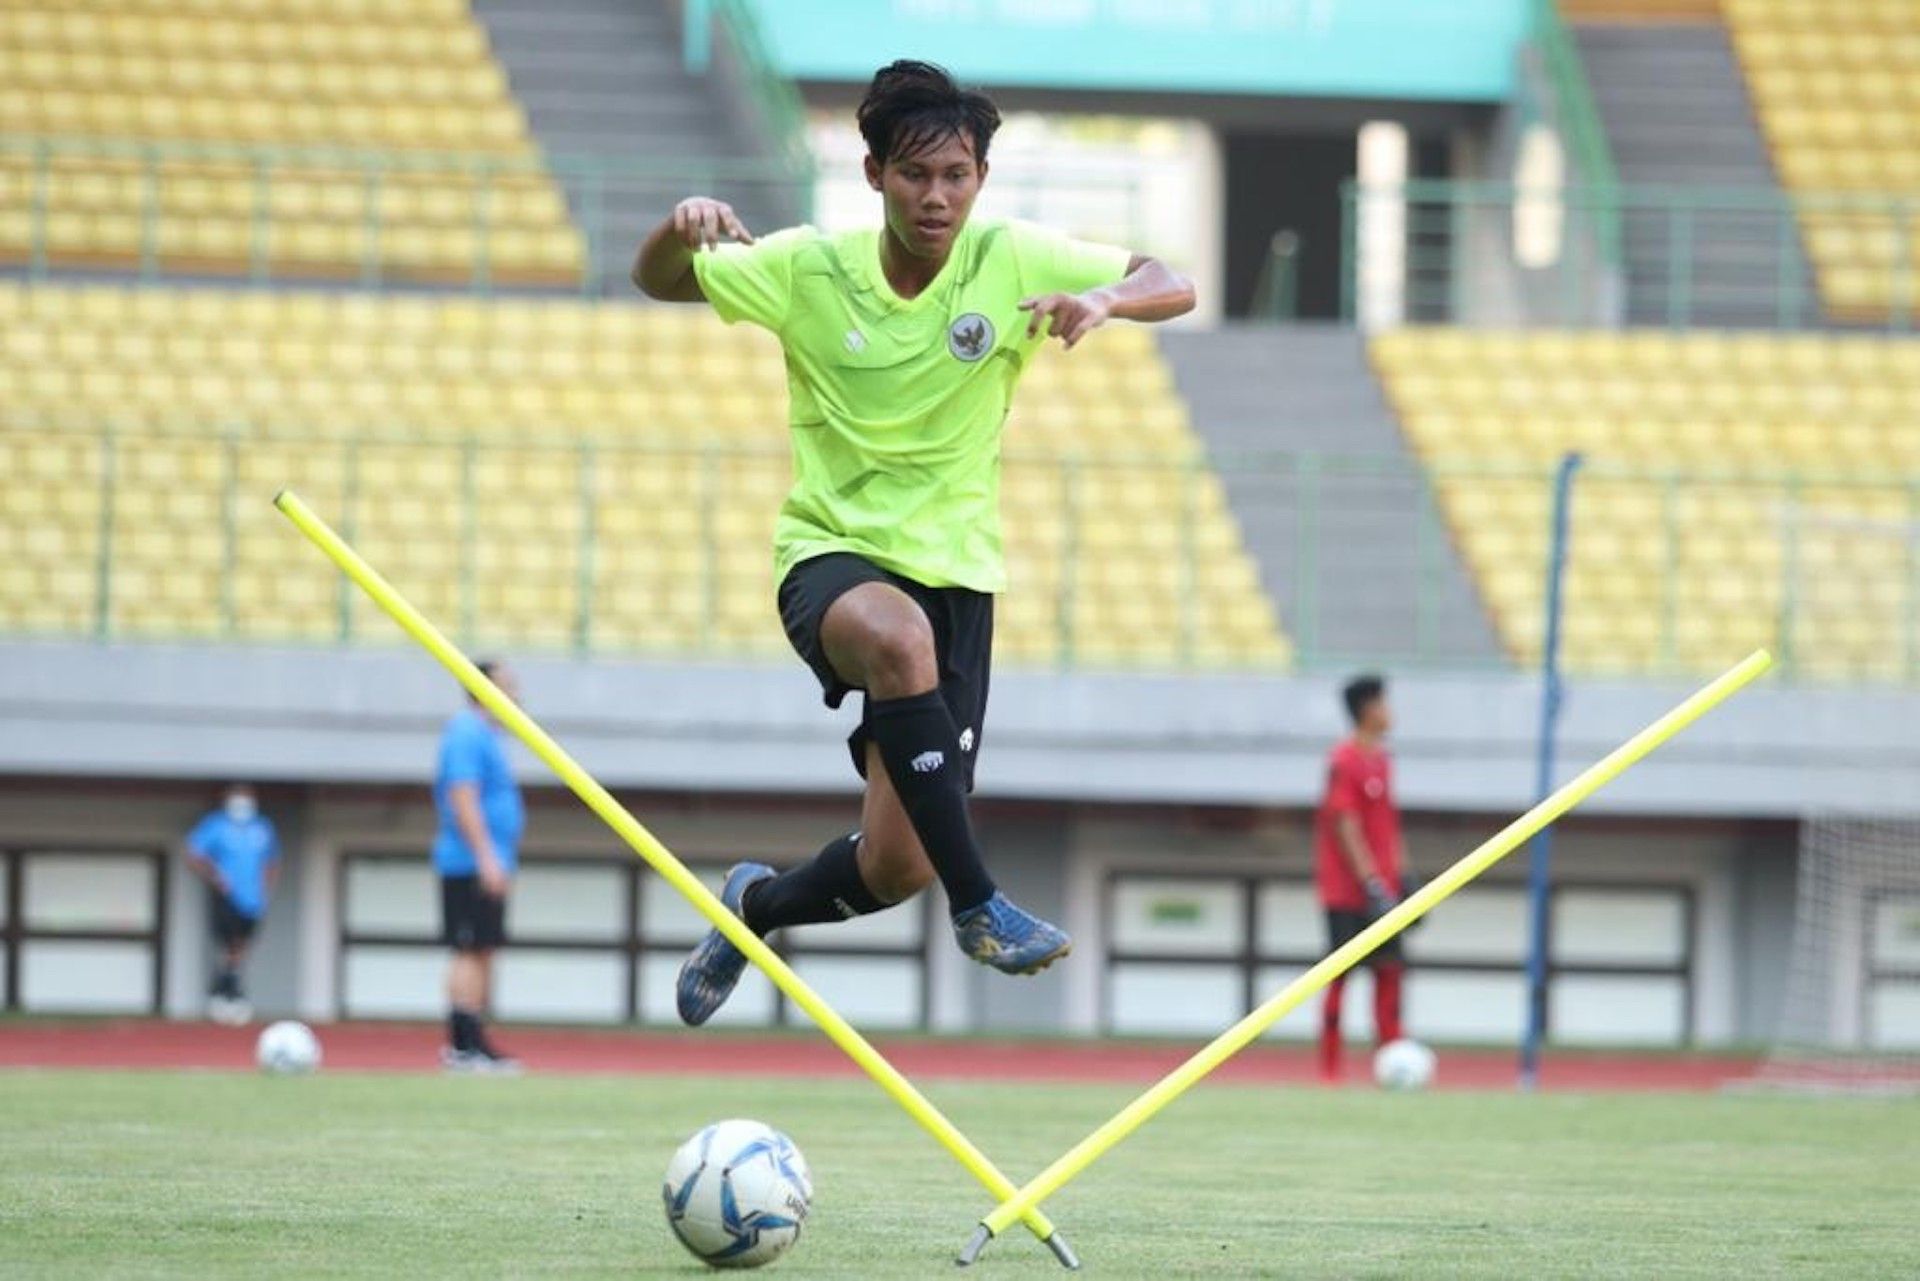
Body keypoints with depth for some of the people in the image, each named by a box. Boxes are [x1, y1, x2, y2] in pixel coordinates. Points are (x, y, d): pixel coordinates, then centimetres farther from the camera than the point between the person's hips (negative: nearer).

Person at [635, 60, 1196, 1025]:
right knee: (899, 637, -41)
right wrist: (684, 228, -17)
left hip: (952, 571, 2)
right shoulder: (808, 269, -5)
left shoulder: (1011, 263, -5)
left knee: (896, 868, -5)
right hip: (830, 555, -2)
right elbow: (658, 283, 7)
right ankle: (976, 903, -33)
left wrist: (1104, 300, -26)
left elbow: (1172, 289, -3)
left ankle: (758, 903, 31)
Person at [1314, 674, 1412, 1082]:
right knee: (1340, 971, -4)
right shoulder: (1345, 761, -13)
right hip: (1347, 890, -8)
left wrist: (1401, 876, 14)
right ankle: (1329, 1067, 1)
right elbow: (1345, 825, -17)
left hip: (1380, 886, 8)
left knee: (1390, 967, 3)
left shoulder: (1381, 759, 13)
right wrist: (1372, 883, -20)